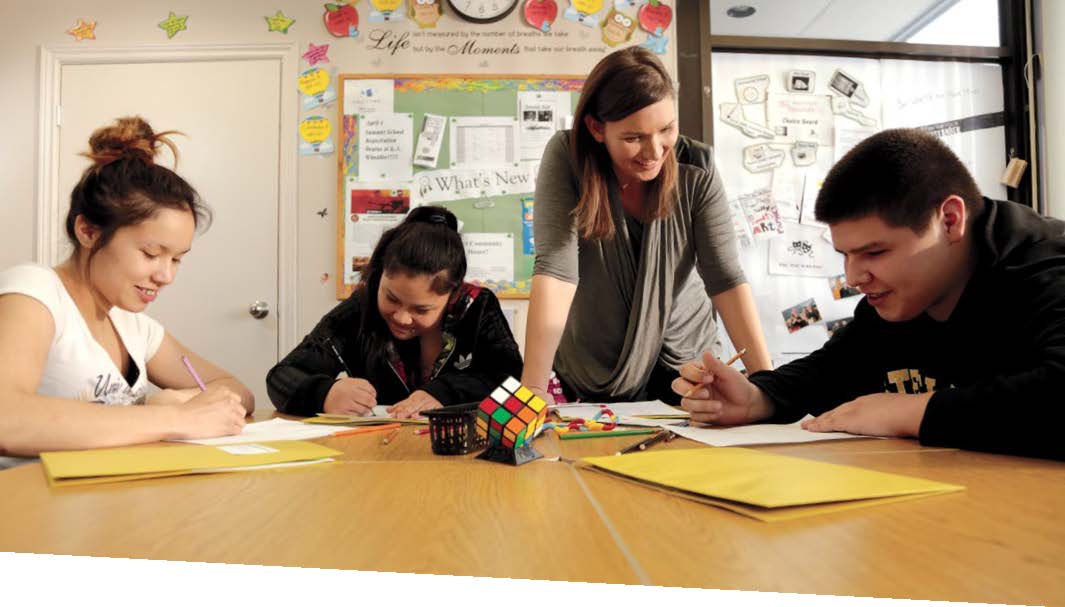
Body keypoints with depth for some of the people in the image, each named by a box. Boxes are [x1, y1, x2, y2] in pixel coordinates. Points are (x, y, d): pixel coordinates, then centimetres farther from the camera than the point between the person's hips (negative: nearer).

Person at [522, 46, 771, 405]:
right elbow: (555, 267, -27)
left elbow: (726, 278, -16)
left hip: (685, 356, 1)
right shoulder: (567, 157, -19)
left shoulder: (696, 171, -14)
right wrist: (533, 388, -36)